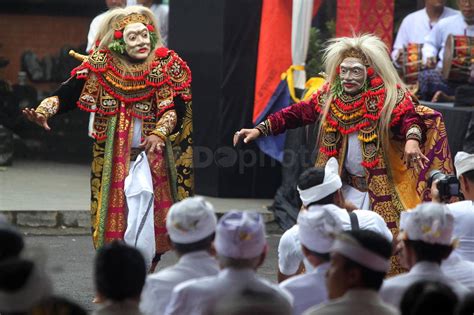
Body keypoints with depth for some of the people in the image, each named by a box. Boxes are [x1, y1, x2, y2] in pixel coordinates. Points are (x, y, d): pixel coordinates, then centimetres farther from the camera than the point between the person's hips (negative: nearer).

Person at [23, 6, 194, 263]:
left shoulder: (166, 65, -3)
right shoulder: (102, 65, -3)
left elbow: (175, 108, -8)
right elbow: (68, 93, -9)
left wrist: (159, 134, -26)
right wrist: (44, 110, -27)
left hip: (154, 155, 0)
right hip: (114, 156, 0)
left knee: (154, 217, 0)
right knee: (115, 216, -2)